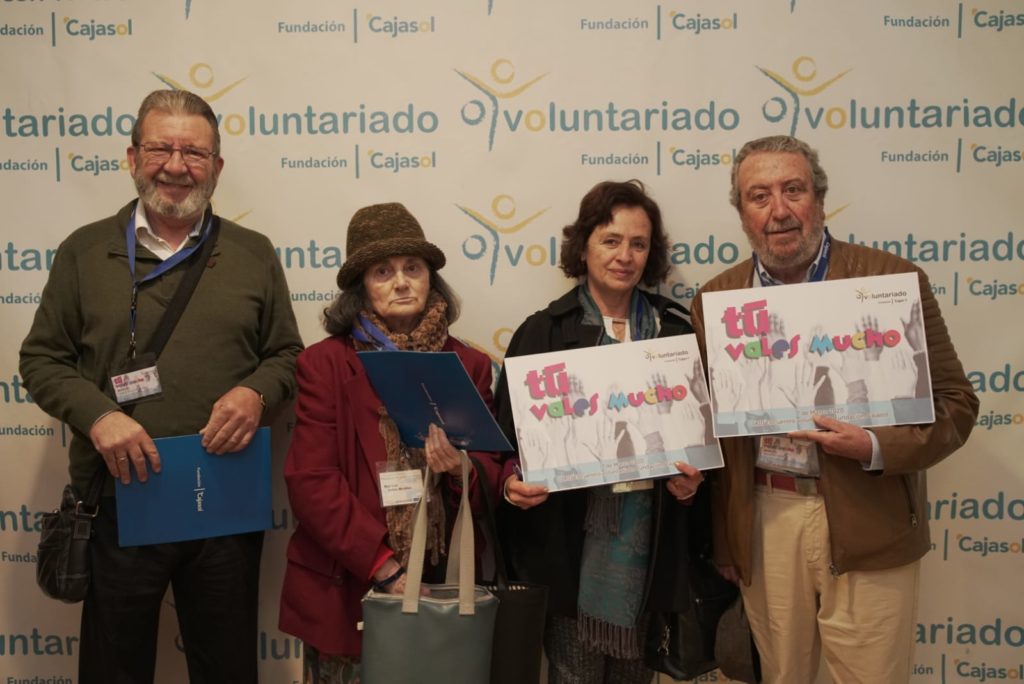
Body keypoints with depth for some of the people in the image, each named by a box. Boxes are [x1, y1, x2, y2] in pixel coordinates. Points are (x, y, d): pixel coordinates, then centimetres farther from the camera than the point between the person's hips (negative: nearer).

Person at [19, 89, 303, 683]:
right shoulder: (84, 251, 4)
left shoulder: (253, 254, 6)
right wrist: (97, 414, -13)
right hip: (117, 500, 0)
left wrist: (256, 393, -12)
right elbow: (42, 358, 5)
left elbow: (287, 354, 10)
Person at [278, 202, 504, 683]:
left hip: (441, 586, 3)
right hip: (344, 588, -2)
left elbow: (492, 478, 5)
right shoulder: (323, 364, -3)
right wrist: (386, 569, -15)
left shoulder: (468, 365, 5)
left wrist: (460, 467, -18)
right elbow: (311, 482, -10)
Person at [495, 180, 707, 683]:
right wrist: (514, 479, -21)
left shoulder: (677, 330, 5)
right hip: (570, 539, -2)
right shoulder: (543, 332, -1)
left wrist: (693, 474, -12)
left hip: (649, 539, 3)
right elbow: (507, 431, -2)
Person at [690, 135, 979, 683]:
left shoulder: (893, 279, -5)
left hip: (866, 529, -2)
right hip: (762, 525, 2)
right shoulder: (715, 298, 3)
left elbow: (953, 404, -2)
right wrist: (723, 541, 9)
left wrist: (875, 447, -20)